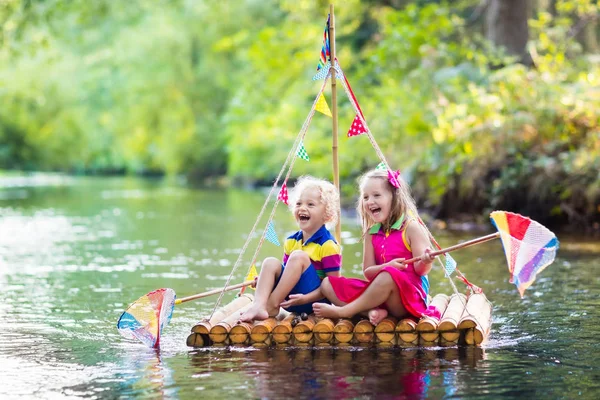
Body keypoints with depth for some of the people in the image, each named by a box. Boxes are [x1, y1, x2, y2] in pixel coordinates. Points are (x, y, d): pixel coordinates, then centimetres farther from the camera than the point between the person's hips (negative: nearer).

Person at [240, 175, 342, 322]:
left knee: (298, 256, -25)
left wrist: (305, 298, -25)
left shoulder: (328, 245, -10)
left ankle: (271, 305, -25)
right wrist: (266, 281, 0)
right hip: (289, 298, 7)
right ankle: (259, 305, -36)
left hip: (314, 299, -6)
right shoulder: (291, 241, 13)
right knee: (271, 263, -14)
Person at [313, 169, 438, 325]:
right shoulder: (371, 233, 10)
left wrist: (425, 262, -32)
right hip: (380, 293, 6)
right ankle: (373, 311, -25)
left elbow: (421, 270, -8)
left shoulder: (411, 227, -6)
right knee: (328, 284, -4)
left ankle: (343, 311, -24)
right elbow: (368, 272, 5)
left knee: (388, 277, -38)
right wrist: (387, 266, -16)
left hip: (409, 296, -6)